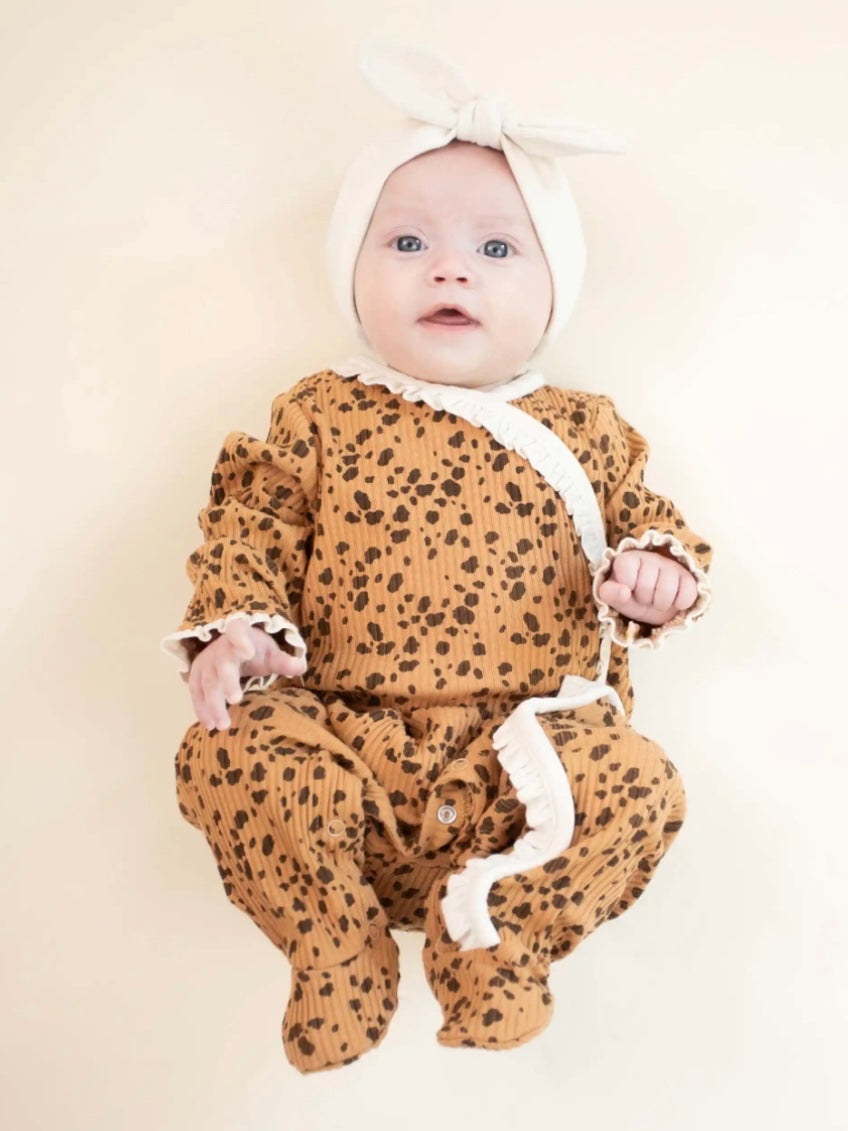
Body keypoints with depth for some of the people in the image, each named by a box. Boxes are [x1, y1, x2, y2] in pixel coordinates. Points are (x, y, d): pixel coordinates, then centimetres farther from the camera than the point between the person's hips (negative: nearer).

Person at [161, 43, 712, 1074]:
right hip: (346, 745, 0)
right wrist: (237, 627, -12)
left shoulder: (584, 432, 11)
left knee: (640, 785, -25)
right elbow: (249, 528, 7)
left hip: (530, 756, 1)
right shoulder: (320, 418, 8)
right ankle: (339, 958, -3)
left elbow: (644, 518, 17)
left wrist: (660, 572, -7)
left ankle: (494, 950, -2)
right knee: (228, 753, -25)